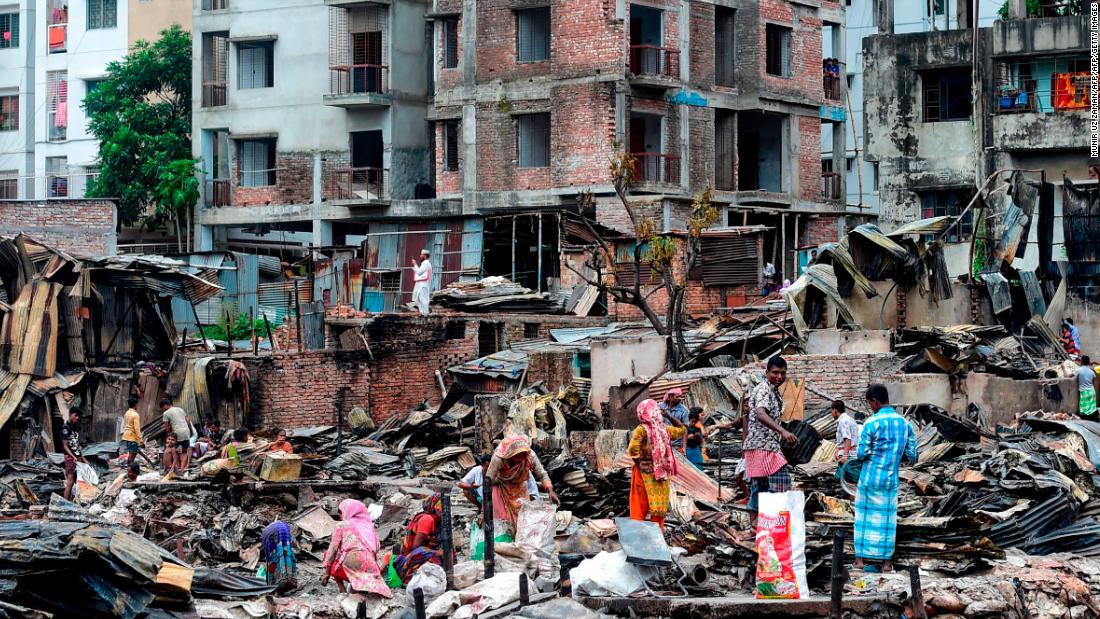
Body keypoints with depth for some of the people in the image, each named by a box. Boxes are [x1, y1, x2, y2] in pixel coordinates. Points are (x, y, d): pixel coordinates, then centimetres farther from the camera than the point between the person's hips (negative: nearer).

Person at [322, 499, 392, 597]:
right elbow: (376, 548, 17)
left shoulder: (342, 525, 8)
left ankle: (342, 589, 7)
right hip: (371, 567, 5)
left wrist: (327, 573, 8)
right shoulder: (369, 525, 20)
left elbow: (333, 549, 5)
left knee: (328, 553, 22)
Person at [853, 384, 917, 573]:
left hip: (870, 477, -3)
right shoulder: (905, 423, 1)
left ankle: (861, 558, 9)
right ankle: (886, 561, 11)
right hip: (891, 478, 3)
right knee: (887, 518, 10)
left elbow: (861, 454, -12)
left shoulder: (872, 422, -14)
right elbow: (912, 455, 3)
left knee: (865, 515, 7)